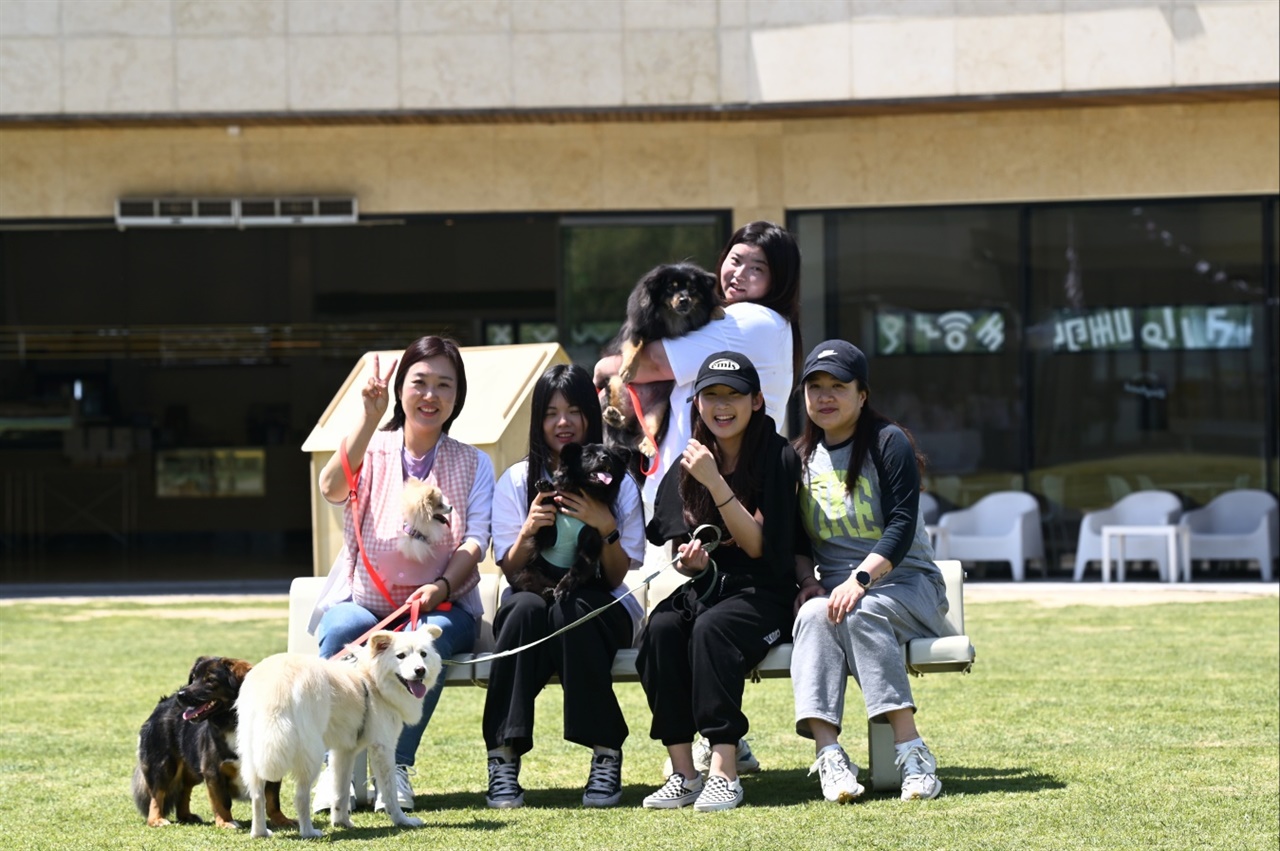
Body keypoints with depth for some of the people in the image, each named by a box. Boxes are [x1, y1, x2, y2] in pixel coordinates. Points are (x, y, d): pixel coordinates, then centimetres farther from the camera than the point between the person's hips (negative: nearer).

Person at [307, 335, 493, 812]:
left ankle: (397, 767, -26)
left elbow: (475, 541, -4)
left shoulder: (473, 465, 10)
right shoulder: (371, 453, 5)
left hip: (441, 606, 0)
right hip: (362, 602, 0)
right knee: (341, 630, -34)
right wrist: (370, 418, -27)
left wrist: (441, 587, -23)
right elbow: (332, 488, -18)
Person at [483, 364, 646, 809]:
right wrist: (529, 530, -18)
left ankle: (606, 755, -31)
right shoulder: (516, 481, 6)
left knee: (570, 610, -37)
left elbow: (617, 576, -2)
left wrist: (606, 527, -20)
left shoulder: (617, 483, 4)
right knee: (526, 607, -36)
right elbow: (511, 570, 1)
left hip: (599, 608, -1)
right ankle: (503, 759, -36)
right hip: (535, 595, 1)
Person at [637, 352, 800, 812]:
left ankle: (724, 772, -36)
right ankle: (683, 772, -27)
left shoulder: (779, 459, -5)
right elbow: (682, 550, 12)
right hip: (703, 589, 4)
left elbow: (758, 546, -11)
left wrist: (716, 482, -20)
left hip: (763, 595, -4)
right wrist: (689, 560, -13)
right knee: (660, 629, -28)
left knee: (711, 628, -35)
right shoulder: (688, 467, 10)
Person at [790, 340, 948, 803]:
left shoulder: (888, 442, -3)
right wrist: (809, 582, -6)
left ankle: (909, 748, -38)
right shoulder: (800, 457, 14)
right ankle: (827, 752, -42)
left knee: (861, 615, -35)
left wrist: (859, 580, -25)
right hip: (833, 588, 4)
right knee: (814, 615, -30)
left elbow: (902, 526, -12)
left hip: (907, 582, -4)